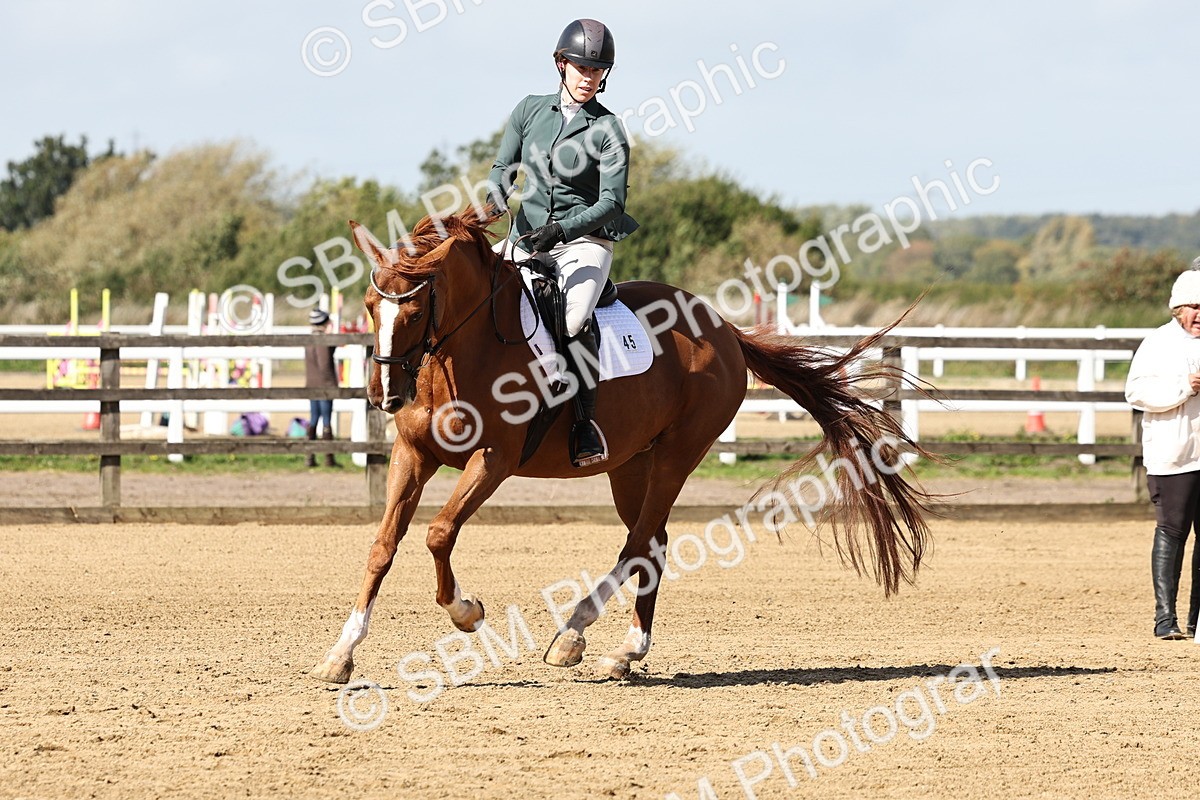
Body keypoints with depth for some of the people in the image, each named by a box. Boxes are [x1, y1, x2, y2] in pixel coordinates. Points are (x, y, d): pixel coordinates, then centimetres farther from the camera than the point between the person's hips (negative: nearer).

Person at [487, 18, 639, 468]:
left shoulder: (607, 130, -3)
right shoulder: (530, 110, 9)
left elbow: (612, 203, -9)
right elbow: (502, 169, 6)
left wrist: (562, 229, -23)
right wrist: (489, 208, -15)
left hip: (584, 241, -5)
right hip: (528, 239, 5)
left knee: (575, 321, -31)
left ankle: (586, 422, -23)